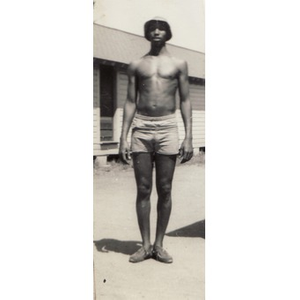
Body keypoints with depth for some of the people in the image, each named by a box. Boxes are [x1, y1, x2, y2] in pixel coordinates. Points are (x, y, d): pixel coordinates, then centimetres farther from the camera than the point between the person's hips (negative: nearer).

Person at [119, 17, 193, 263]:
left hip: (167, 130, -1)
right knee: (143, 190, 1)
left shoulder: (179, 64, 10)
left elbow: (185, 101, 7)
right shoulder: (136, 65, 12)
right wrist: (123, 137, 1)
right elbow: (130, 102, 9)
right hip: (141, 130, 1)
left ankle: (159, 244, 11)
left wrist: (189, 137, -2)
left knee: (165, 190, 1)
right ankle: (145, 245, 9)